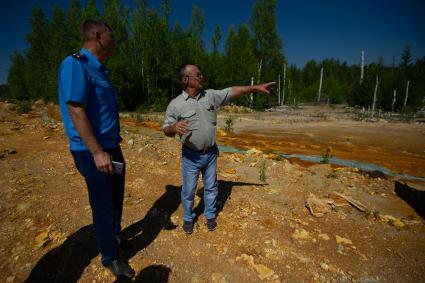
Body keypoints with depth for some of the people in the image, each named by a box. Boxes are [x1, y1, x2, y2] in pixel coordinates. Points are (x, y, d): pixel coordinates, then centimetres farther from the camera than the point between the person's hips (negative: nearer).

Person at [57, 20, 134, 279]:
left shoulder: (99, 70, 13)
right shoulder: (75, 65, -15)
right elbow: (76, 112, -22)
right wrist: (97, 152, -24)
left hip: (112, 147, 9)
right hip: (93, 151, -9)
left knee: (116, 198, 22)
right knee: (103, 204, 5)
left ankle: (115, 237, 45)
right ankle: (111, 258, 26)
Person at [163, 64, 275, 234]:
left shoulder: (210, 95, 0)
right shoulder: (175, 104, -10)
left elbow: (232, 92, 2)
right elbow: (166, 130, -6)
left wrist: (256, 88, -2)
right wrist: (174, 127, -30)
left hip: (211, 153, 4)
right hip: (191, 156, -3)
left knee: (211, 187, 17)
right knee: (189, 190, 10)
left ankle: (210, 216, 39)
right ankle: (188, 218, 35)